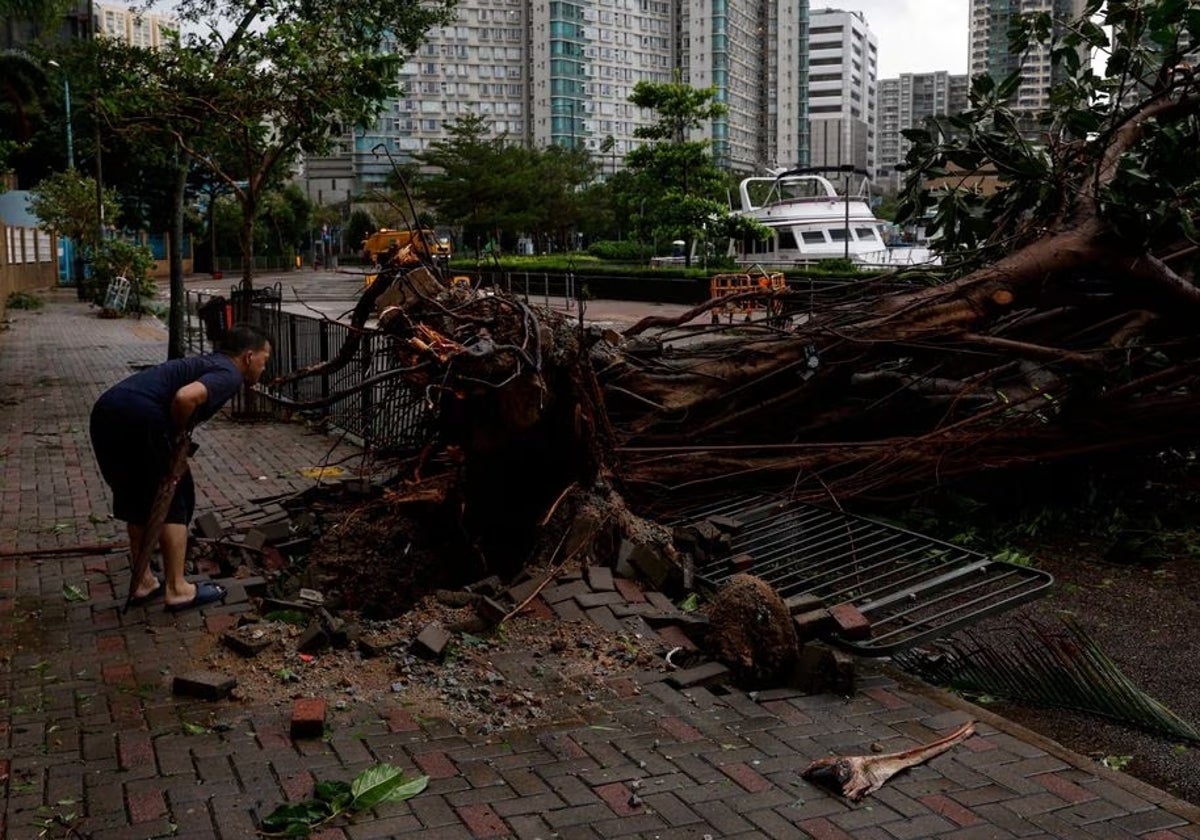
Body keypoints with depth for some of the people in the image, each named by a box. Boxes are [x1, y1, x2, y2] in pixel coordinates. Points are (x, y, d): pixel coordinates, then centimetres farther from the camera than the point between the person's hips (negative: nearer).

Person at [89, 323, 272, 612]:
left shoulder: (205, 363, 27)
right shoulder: (229, 375, -1)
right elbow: (185, 397, -20)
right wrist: (178, 433, -3)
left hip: (105, 408, 9)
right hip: (139, 418, -9)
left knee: (136, 501, 22)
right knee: (174, 501, 7)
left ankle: (143, 582, 30)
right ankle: (177, 589, 12)